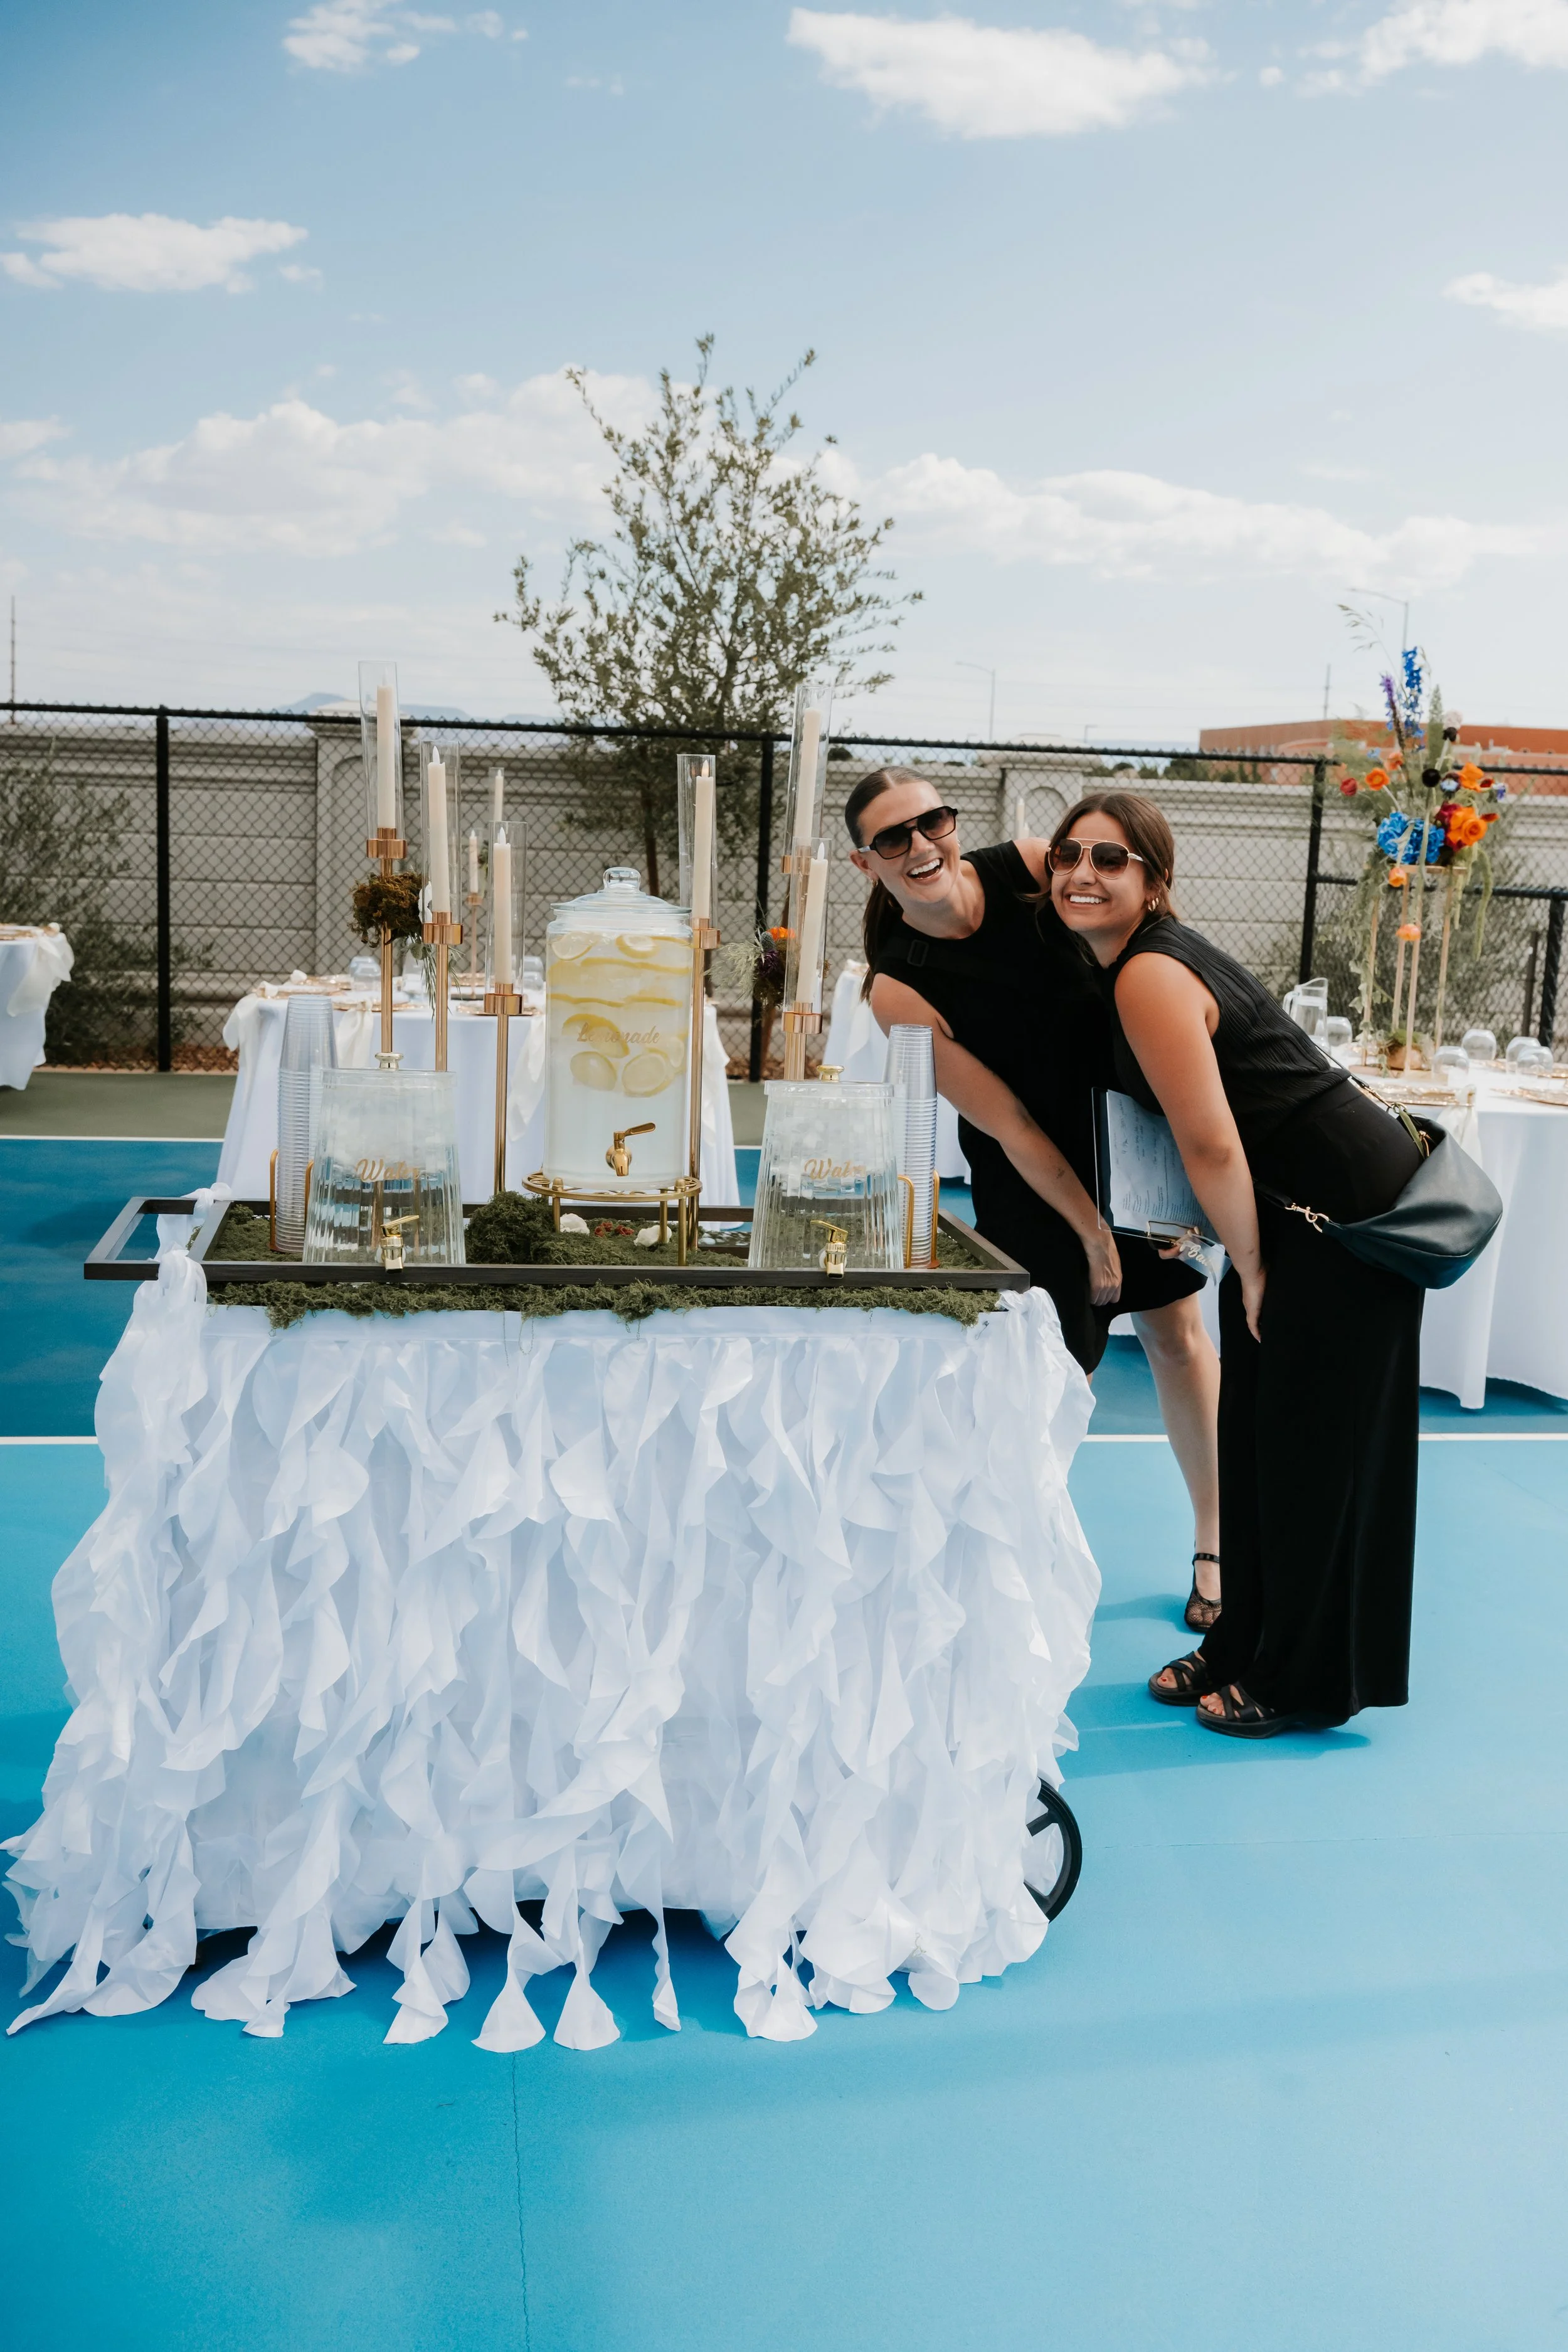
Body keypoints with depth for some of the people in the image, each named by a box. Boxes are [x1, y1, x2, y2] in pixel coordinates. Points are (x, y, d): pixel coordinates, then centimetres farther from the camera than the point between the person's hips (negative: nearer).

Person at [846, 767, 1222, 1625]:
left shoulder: (1030, 867, -15)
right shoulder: (899, 992, -22)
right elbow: (1008, 1126, -19)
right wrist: (1090, 1230, -15)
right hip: (1031, 1179, -3)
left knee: (1177, 1331, 8)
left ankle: (1213, 1543, 26)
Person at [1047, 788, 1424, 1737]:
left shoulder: (1151, 976, -21)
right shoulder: (1125, 962, 10)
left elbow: (1212, 1144, -24)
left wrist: (1250, 1270, -12)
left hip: (1349, 1200, -10)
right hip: (1299, 1205, 10)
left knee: (1314, 1445, 0)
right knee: (1255, 1434, 14)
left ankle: (1306, 1684, 14)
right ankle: (1246, 1649, 27)